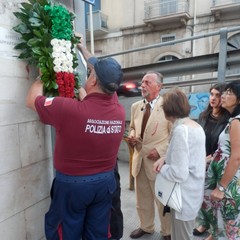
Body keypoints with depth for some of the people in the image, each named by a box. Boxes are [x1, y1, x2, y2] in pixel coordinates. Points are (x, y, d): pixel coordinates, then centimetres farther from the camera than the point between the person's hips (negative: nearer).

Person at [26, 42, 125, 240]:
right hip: (105, 181, 5)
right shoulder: (119, 110, -12)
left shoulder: (69, 109, -28)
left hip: (72, 183, -4)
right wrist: (82, 49, 17)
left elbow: (32, 99, -8)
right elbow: (106, 77, 6)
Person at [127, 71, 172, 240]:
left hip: (158, 160, -5)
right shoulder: (135, 106, 7)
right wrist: (131, 136, -2)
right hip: (139, 158, 6)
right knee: (142, 198, 20)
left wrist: (160, 150, -18)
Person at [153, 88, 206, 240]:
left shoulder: (180, 130, -25)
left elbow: (179, 174, -29)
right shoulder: (196, 126, 5)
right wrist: (165, 159, 1)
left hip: (184, 197, -9)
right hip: (193, 193, 9)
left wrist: (162, 168, -10)